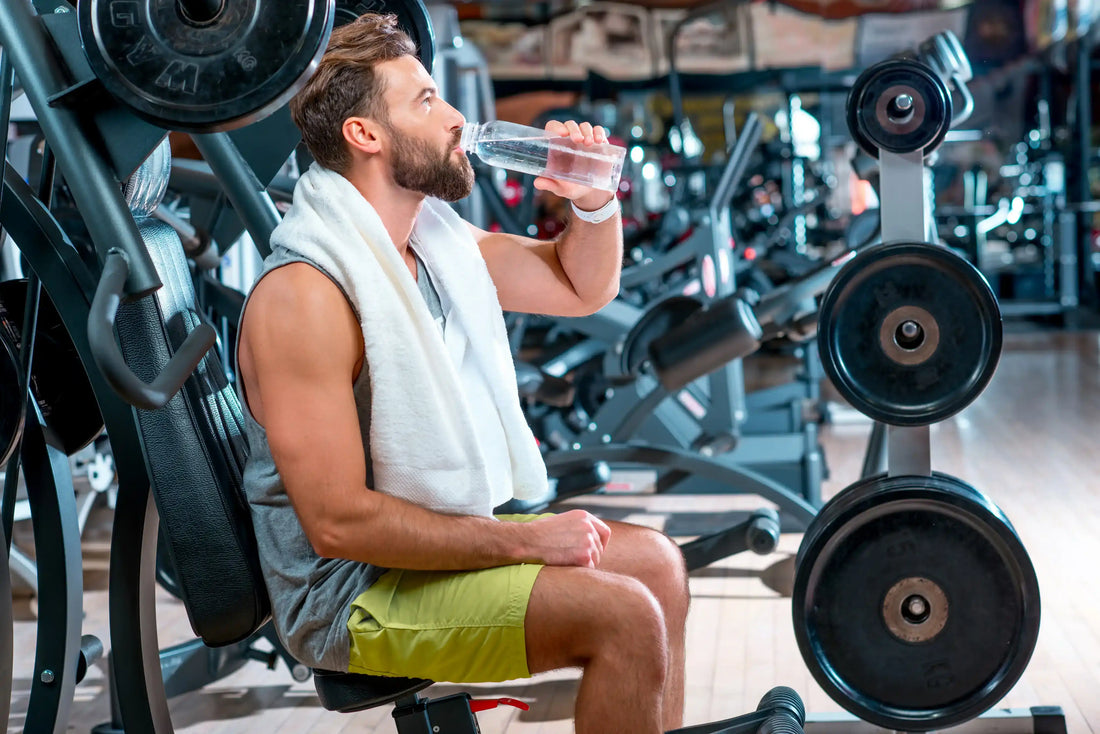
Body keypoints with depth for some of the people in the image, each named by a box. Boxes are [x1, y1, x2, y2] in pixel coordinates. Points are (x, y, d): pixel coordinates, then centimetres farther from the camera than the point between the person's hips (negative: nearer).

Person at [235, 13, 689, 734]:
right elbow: (338, 522, -26)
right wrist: (524, 540, -21)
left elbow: (583, 286, 19)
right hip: (355, 591, -9)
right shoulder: (305, 292, -24)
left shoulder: (437, 235, 5)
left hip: (452, 530, 9)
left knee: (656, 563, 10)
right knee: (625, 614, -19)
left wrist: (594, 201, -3)